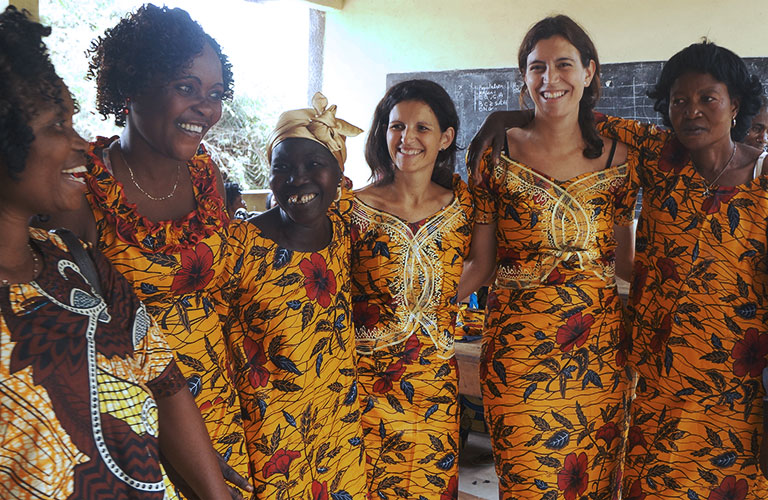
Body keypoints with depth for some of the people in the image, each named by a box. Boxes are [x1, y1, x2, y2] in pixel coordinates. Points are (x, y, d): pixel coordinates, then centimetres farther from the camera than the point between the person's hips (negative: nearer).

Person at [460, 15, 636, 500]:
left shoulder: (619, 159, 4)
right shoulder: (497, 155, -1)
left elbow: (625, 260, 10)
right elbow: (480, 263, 1)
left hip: (597, 350, 2)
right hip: (517, 349, -1)